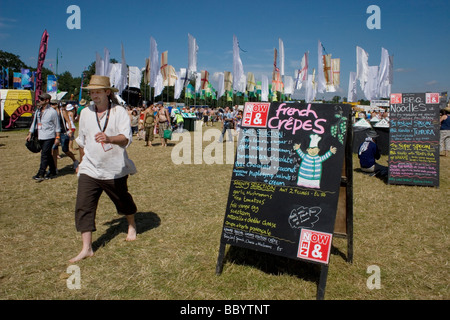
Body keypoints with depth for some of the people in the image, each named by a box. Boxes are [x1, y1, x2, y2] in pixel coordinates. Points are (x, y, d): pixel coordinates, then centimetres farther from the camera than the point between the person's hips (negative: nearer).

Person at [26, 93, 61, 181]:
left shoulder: (52, 112, -6)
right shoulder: (38, 111, 12)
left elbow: (57, 125, -4)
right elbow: (34, 123, 20)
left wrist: (57, 137, -7)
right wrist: (30, 134, 16)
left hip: (49, 137, -7)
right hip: (40, 137, 7)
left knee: (44, 155, -10)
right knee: (48, 155, 12)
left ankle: (40, 174, -8)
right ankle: (52, 172, 21)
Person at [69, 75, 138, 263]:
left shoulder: (119, 112, -9)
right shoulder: (85, 113, 5)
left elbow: (126, 138, -22)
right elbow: (82, 141, 17)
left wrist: (109, 138, -41)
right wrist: (81, 162, 24)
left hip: (115, 170, -3)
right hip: (89, 170, 3)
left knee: (123, 201, 15)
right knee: (83, 207, -6)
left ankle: (132, 226, 45)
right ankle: (86, 249, 3)